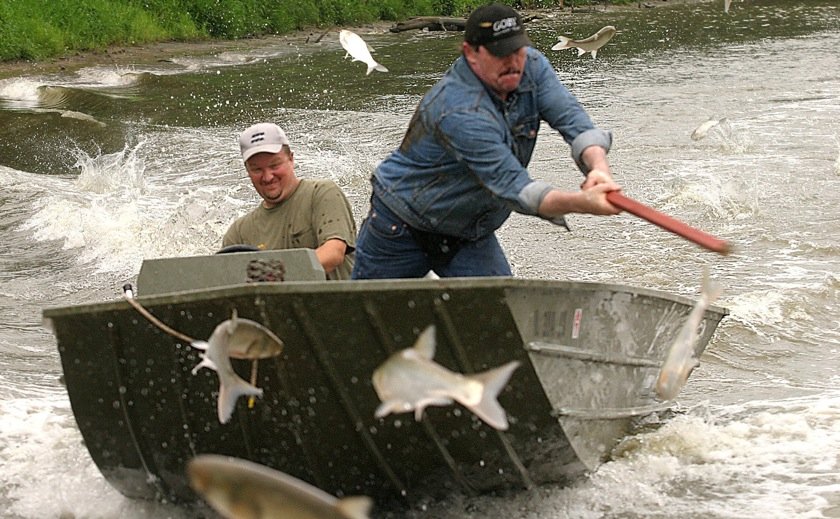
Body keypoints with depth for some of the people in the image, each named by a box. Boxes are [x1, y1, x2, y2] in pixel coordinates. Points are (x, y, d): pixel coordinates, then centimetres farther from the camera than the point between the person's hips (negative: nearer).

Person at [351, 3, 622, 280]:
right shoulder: (458, 112, -34)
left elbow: (571, 117, -19)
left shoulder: (531, 67, -11)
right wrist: (583, 202, -52)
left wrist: (598, 166, -41)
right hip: (402, 227, -6)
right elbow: (513, 187, -38)